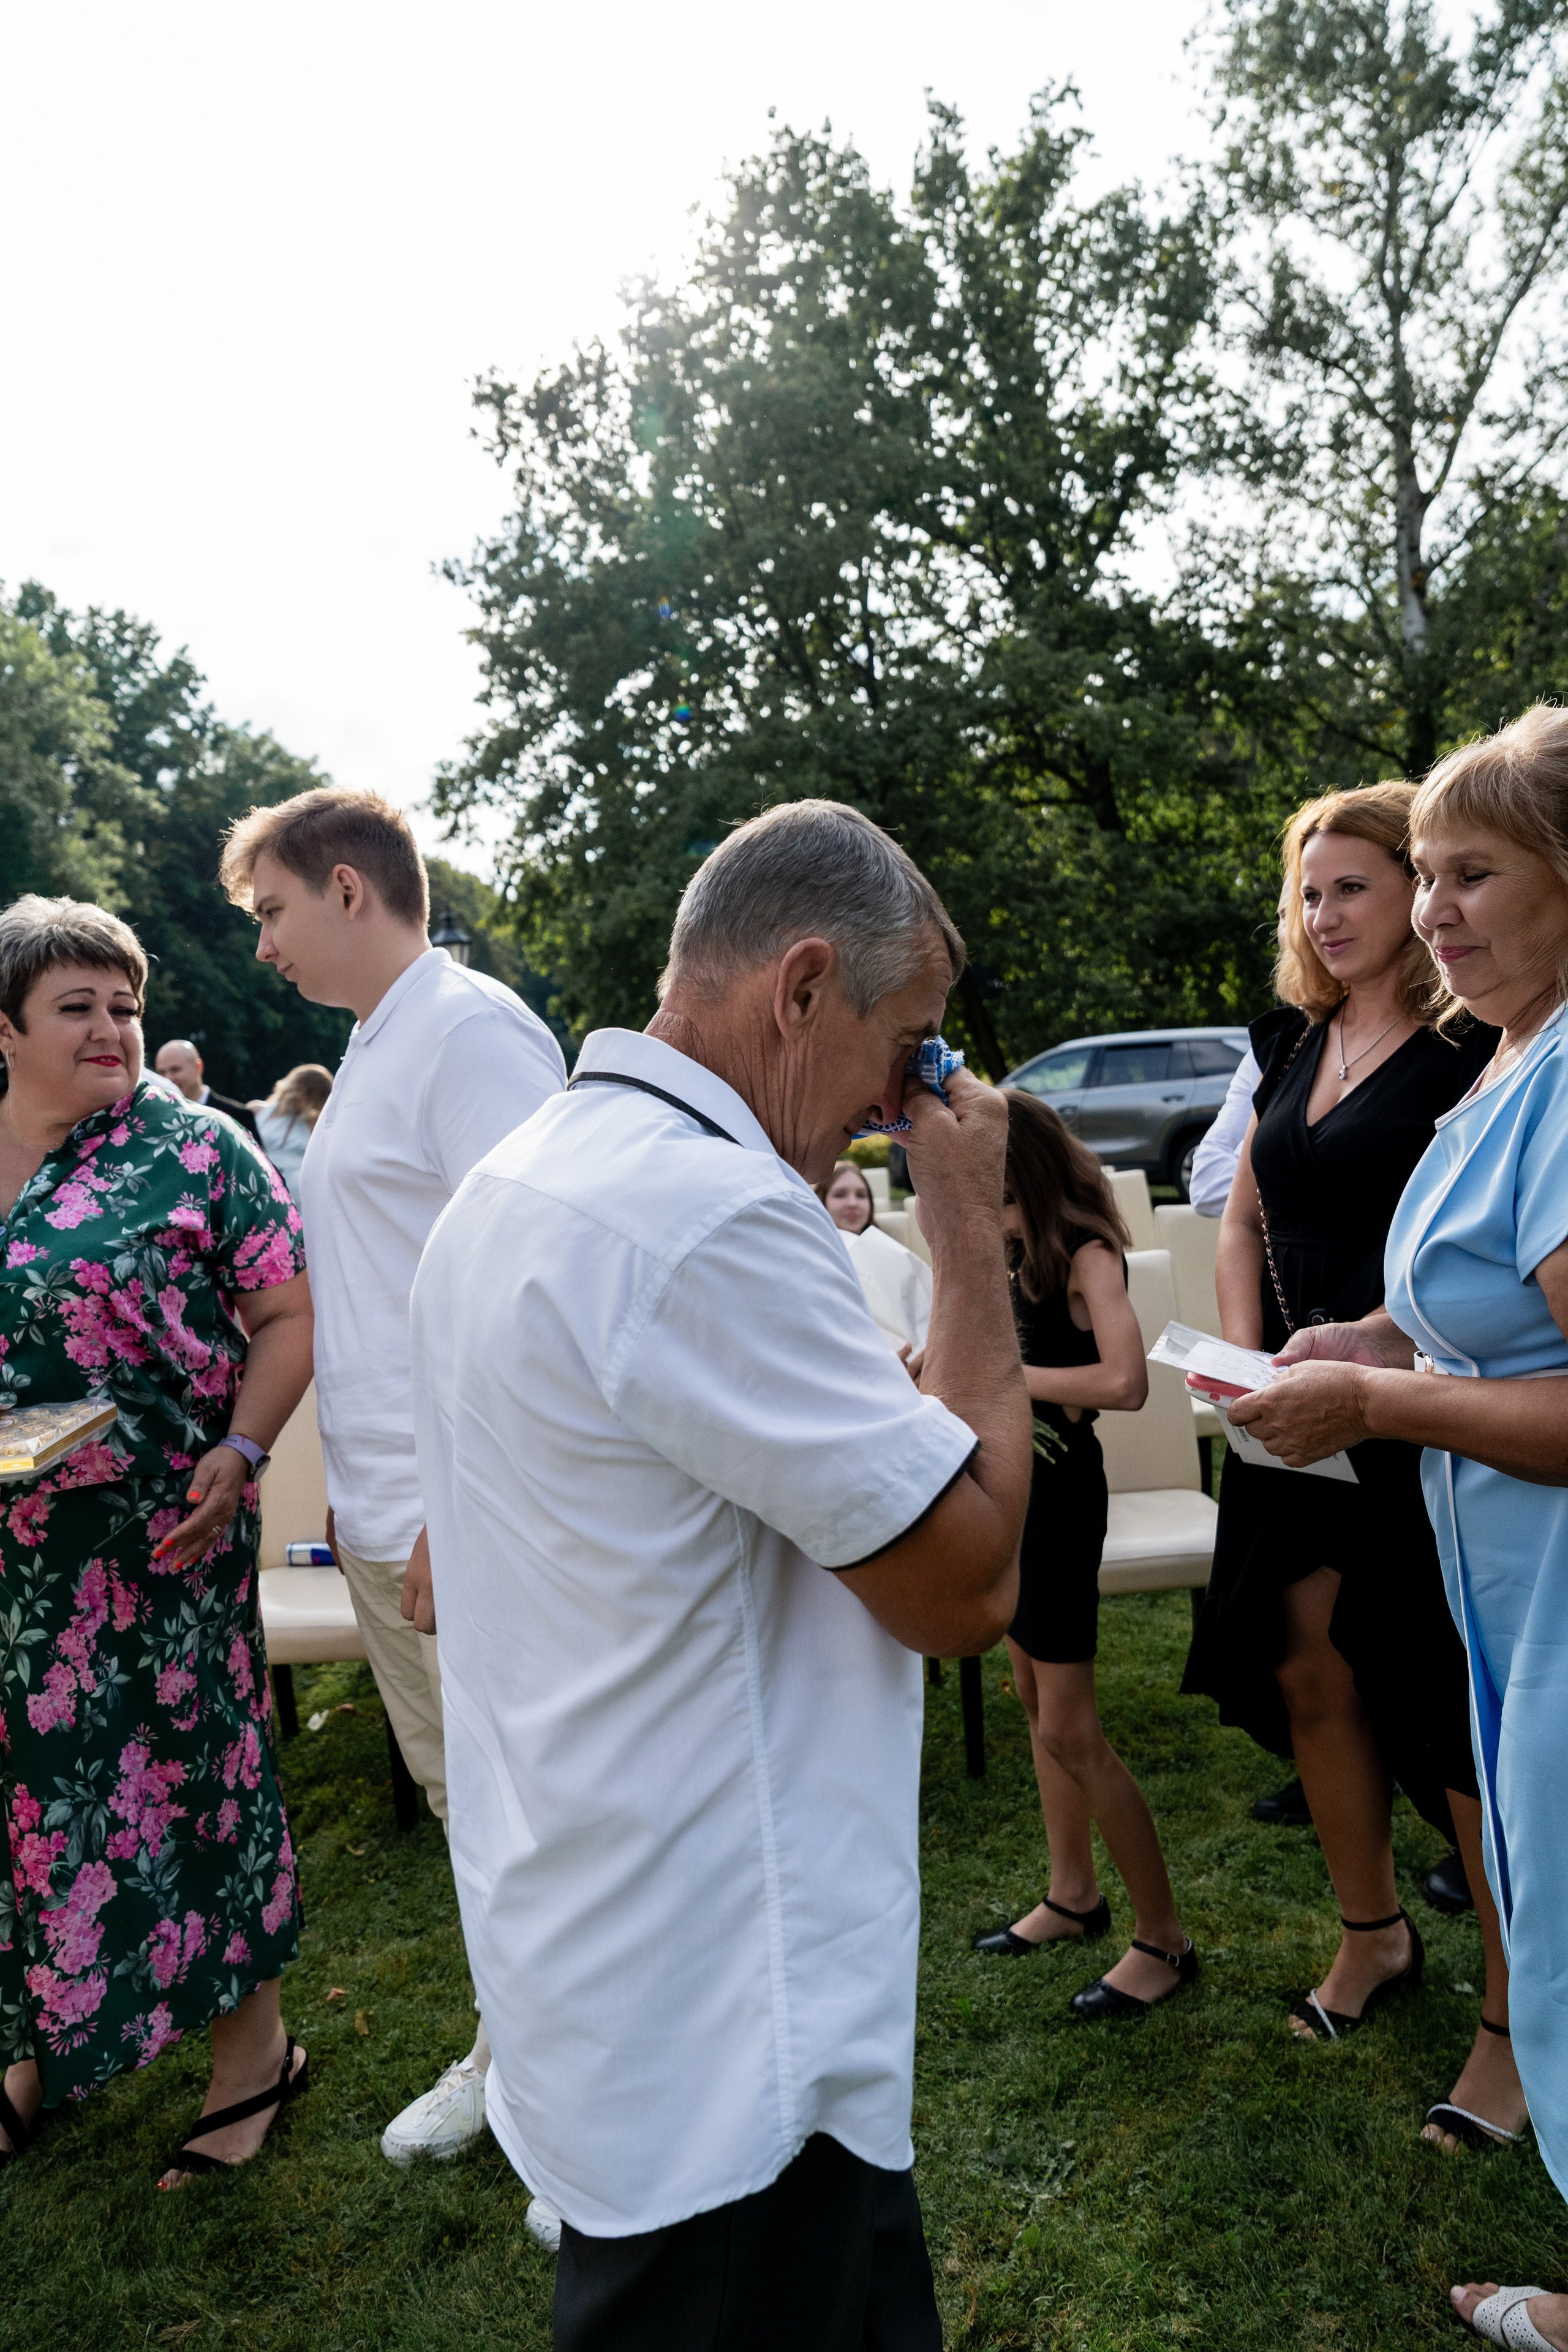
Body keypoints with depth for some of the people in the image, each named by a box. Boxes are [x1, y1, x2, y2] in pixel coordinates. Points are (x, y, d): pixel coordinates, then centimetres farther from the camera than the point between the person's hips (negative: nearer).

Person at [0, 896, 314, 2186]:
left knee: (187, 1767, 6)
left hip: (162, 1546, -4)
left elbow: (289, 1316, -6)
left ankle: (255, 2045, 26)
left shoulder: (196, 1150, -5)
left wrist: (239, 1453, -18)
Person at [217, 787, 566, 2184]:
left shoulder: (472, 1031, -14)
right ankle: (516, 2047, 38)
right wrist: (358, 1487, 18)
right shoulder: (376, 1049, 16)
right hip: (386, 1523, 9)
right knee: (462, 1805, 20)